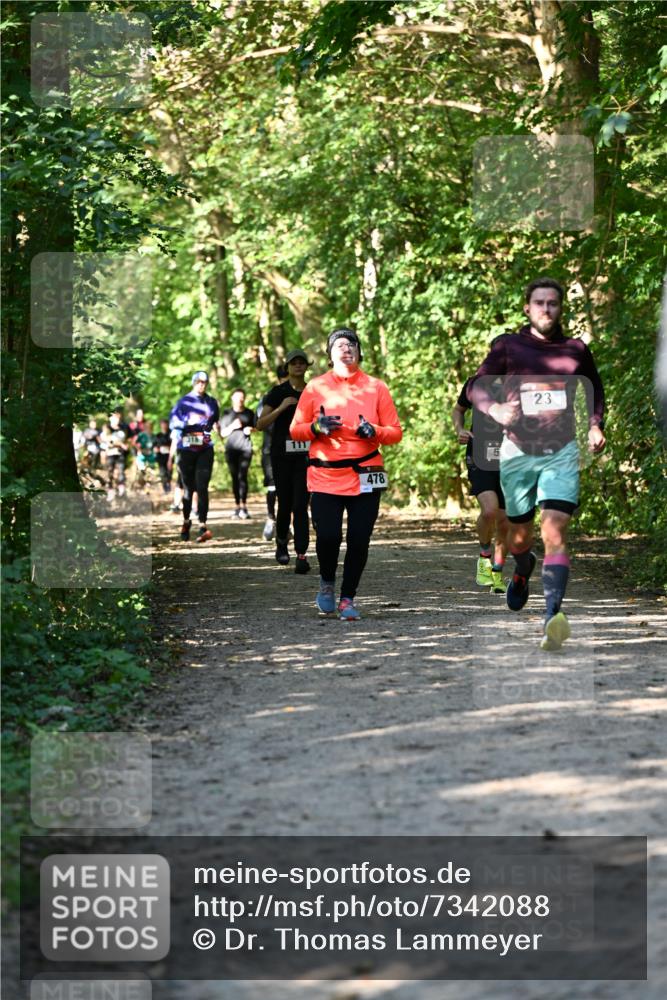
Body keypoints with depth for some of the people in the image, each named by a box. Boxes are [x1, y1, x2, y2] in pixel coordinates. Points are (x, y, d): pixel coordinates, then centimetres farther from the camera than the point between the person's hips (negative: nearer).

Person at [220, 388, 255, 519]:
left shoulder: (249, 413, 12)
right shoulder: (227, 413, 11)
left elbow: (254, 427, 22)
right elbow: (223, 433, 8)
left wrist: (250, 430, -1)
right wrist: (232, 426, -9)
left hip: (245, 448, -1)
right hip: (231, 448, 1)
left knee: (242, 475, -14)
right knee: (235, 477, 0)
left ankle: (244, 506, -20)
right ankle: (238, 506, 4)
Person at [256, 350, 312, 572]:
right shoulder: (277, 393, -2)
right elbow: (261, 425, -9)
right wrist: (281, 408, -20)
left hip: (305, 455, 1)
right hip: (282, 455, -1)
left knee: (301, 506, -10)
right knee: (285, 504, 9)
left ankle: (302, 556, -13)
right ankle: (281, 543, 37)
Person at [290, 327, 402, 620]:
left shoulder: (376, 388, 6)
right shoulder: (315, 387, 6)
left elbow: (395, 432, 7)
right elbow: (295, 430, 9)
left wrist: (373, 431, -13)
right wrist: (316, 427, -12)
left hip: (365, 478, 1)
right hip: (325, 477, -1)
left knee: (359, 541, -2)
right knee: (327, 536, -11)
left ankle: (348, 599, 14)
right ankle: (327, 583, 19)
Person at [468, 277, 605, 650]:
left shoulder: (577, 350, 7)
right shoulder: (509, 346, 2)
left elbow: (596, 389, 22)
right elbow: (477, 386, -3)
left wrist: (596, 426, 4)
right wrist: (495, 409, -25)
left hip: (562, 452, -1)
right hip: (518, 451, 1)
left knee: (556, 530, -18)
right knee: (520, 533, 14)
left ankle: (553, 615, -30)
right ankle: (523, 571, 51)